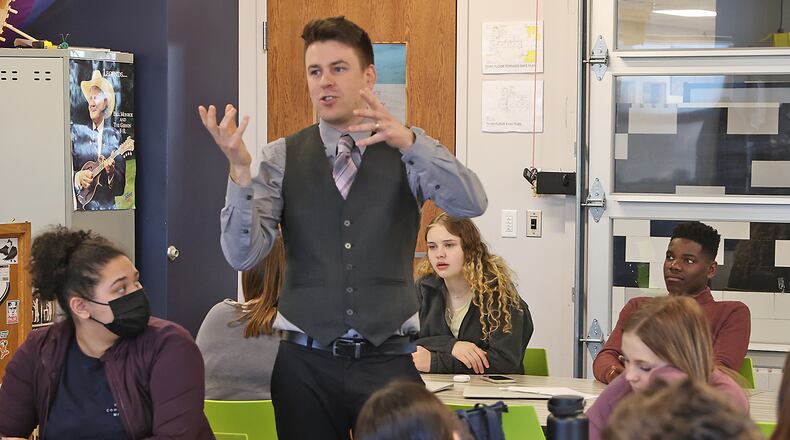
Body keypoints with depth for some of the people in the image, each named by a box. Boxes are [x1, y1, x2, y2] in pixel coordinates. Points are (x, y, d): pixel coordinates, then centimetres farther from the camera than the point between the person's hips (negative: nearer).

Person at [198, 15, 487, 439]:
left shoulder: (407, 151, 3)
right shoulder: (281, 157, 4)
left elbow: (471, 205, -16)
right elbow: (242, 255, -7)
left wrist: (409, 141, -31)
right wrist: (239, 169, -22)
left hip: (388, 358, 0)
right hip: (306, 360, 1)